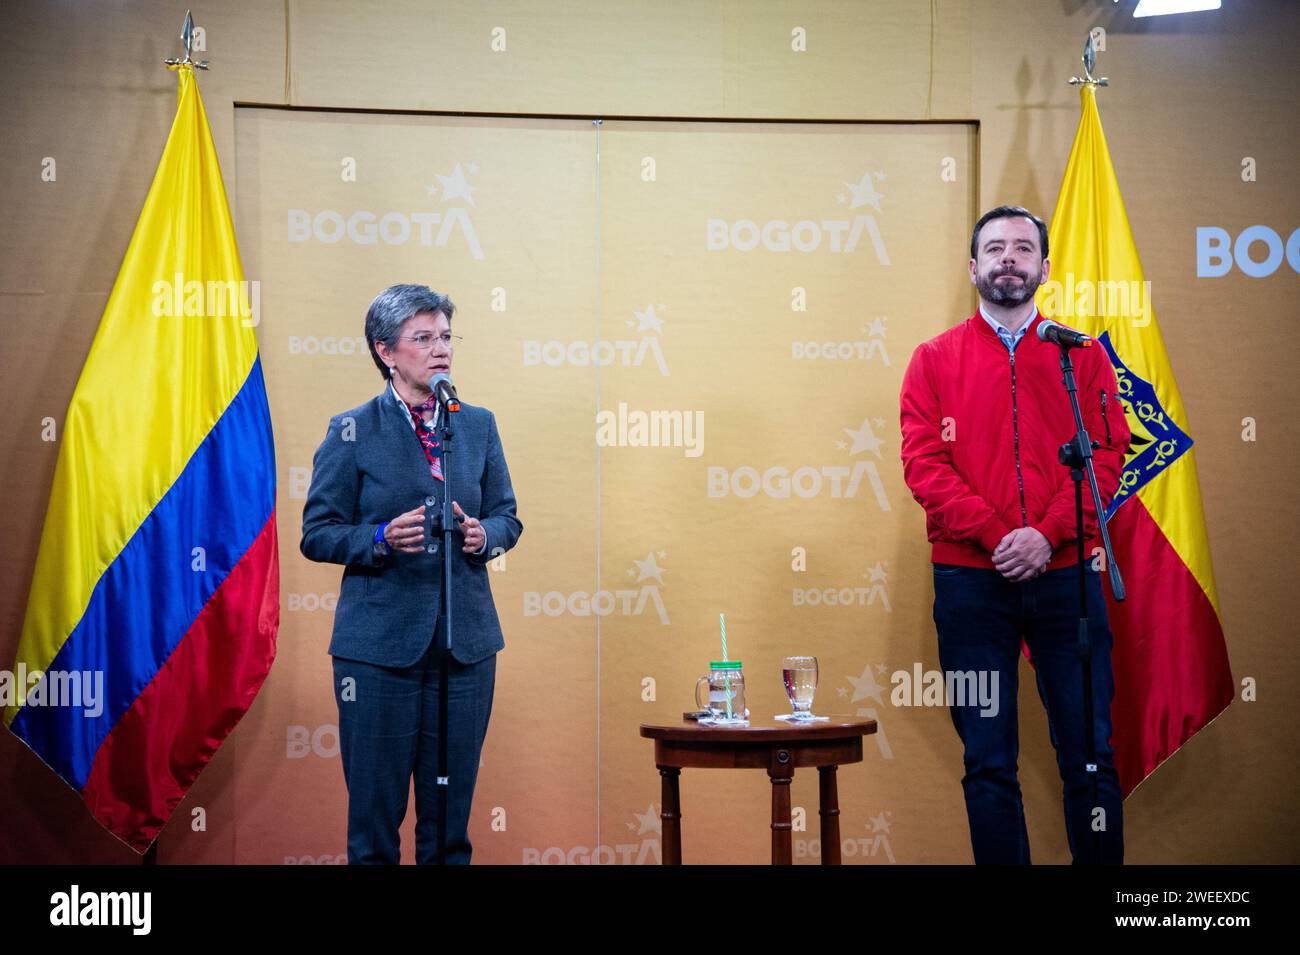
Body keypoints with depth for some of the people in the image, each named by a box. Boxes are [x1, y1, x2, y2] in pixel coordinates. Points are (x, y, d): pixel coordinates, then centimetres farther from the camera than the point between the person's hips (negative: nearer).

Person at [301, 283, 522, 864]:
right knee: (375, 807, 2)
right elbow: (317, 534, -1)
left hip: (466, 641, 3)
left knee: (451, 812, 8)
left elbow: (507, 517, 15)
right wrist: (381, 538, -18)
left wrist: (483, 534, -7)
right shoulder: (351, 433, -1)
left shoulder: (478, 425, 10)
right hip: (380, 642, -3)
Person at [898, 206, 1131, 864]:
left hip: (1064, 575, 1)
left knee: (1089, 754, 2)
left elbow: (1106, 456, 2)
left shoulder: (1082, 357, 11)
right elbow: (924, 463, -1)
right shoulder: (935, 359, 9)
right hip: (970, 581, 0)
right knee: (988, 760, 2)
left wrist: (1047, 535, -13)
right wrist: (994, 534, -13)